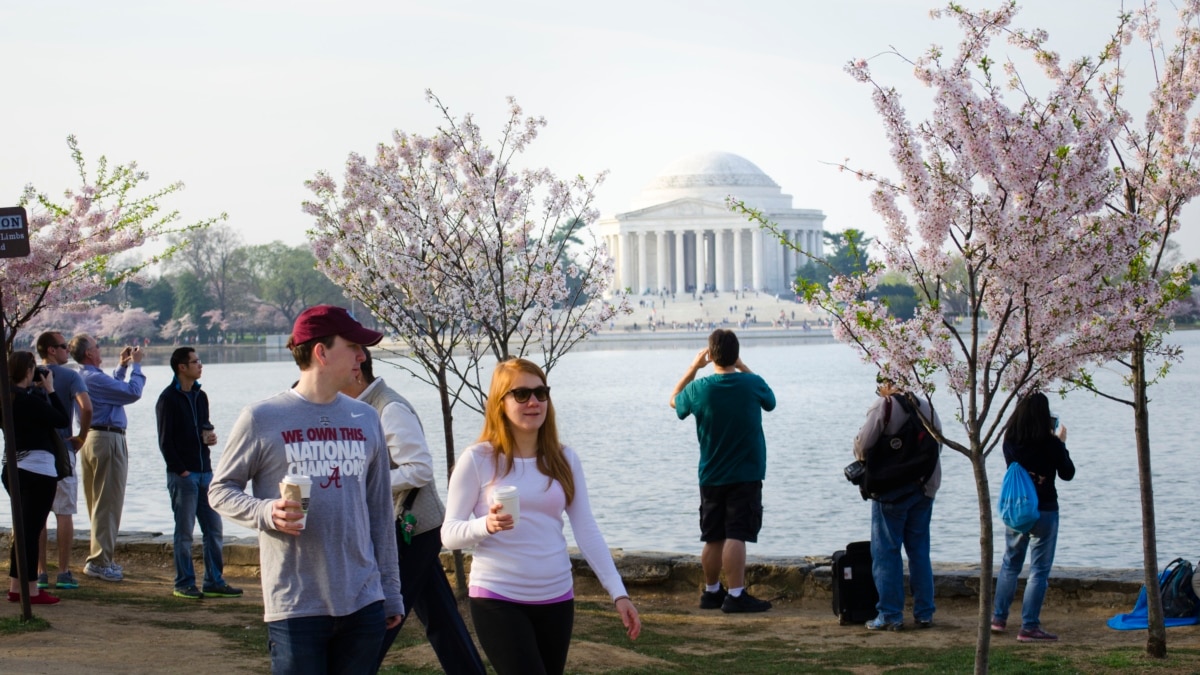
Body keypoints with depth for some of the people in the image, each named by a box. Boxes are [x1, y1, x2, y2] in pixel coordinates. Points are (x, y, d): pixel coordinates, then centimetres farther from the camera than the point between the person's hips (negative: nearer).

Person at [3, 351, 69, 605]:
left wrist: (39, 391, 9)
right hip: (37, 470, -9)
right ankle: (31, 590, -1)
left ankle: (16, 587, 20)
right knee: (31, 529, -4)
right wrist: (49, 390, -4)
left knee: (24, 529, 17)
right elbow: (63, 420, -12)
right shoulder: (30, 400, -18)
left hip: (13, 468, 9)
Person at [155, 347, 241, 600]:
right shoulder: (169, 399, -6)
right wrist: (181, 470, -13)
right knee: (184, 532, -1)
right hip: (182, 475, -7)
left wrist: (209, 434, 3)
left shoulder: (200, 396, 14)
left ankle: (214, 582, 12)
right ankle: (184, 584, 6)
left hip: (205, 472, 7)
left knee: (214, 530, 6)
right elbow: (165, 441, -9)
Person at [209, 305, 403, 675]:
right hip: (295, 607, -4)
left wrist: (391, 592, 14)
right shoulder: (262, 419, -3)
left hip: (363, 603, 4)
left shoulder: (365, 419, 11)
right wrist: (266, 513, -18)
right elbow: (220, 490, 3)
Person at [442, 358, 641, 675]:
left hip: (556, 598, 4)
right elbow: (449, 533, -6)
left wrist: (618, 592, -1)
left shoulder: (564, 460, 4)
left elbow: (587, 530, 5)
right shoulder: (478, 459, -6)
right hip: (498, 600, -4)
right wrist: (486, 526, -27)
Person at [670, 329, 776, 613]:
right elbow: (770, 402, 14)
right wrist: (742, 368, 13)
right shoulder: (753, 384, -10)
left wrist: (693, 367, 16)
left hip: (711, 476, 3)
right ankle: (735, 595, -11)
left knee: (713, 538, 13)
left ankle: (711, 592, 24)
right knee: (736, 536, -7)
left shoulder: (699, 388, -6)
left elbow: (675, 401, 17)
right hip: (746, 475, -3)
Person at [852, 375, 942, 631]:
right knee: (920, 551, 13)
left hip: (891, 491, -5)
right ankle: (924, 613, 13)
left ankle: (890, 615, 0)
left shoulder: (884, 405, -10)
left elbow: (863, 443, -15)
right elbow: (938, 444, 9)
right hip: (924, 489, 5)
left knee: (886, 552, 1)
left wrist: (862, 458, 6)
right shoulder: (926, 406, 7)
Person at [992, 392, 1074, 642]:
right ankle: (1029, 627, -1)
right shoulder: (1051, 443, -14)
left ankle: (999, 618, 25)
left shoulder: (1010, 441, -3)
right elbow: (1067, 473, -1)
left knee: (1010, 563, 20)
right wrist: (1062, 443, 10)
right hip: (1044, 510, -4)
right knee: (1039, 570, 1)